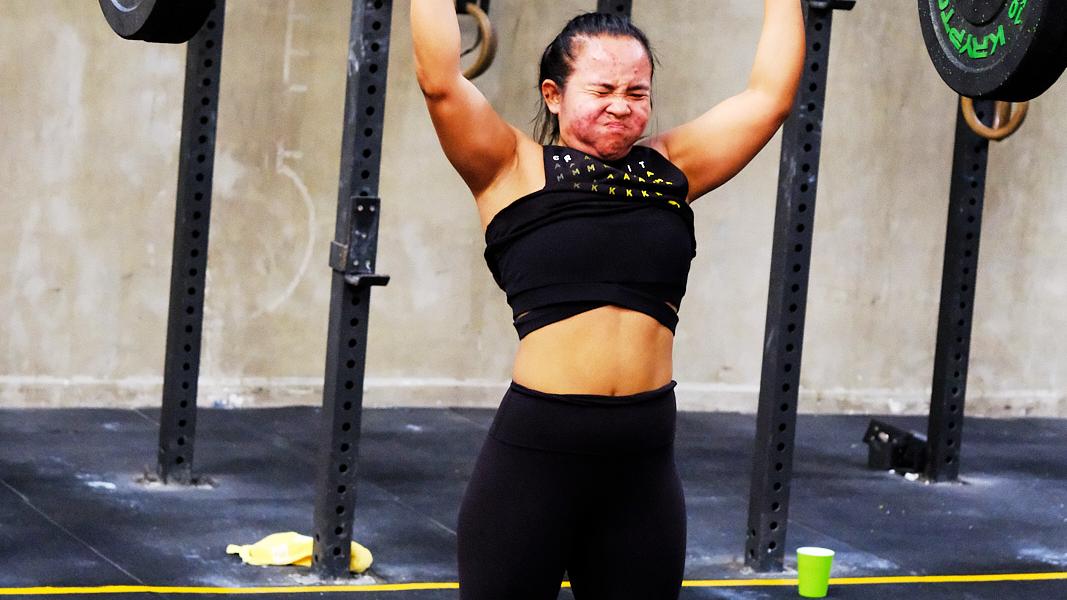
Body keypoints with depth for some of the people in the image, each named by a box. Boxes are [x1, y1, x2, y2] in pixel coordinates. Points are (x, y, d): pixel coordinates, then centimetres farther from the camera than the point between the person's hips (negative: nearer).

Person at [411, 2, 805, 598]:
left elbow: (772, 93, 14)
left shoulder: (672, 168, 12)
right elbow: (441, 80, -11)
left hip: (645, 458, 4)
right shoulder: (515, 168, 1)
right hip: (534, 452, -4)